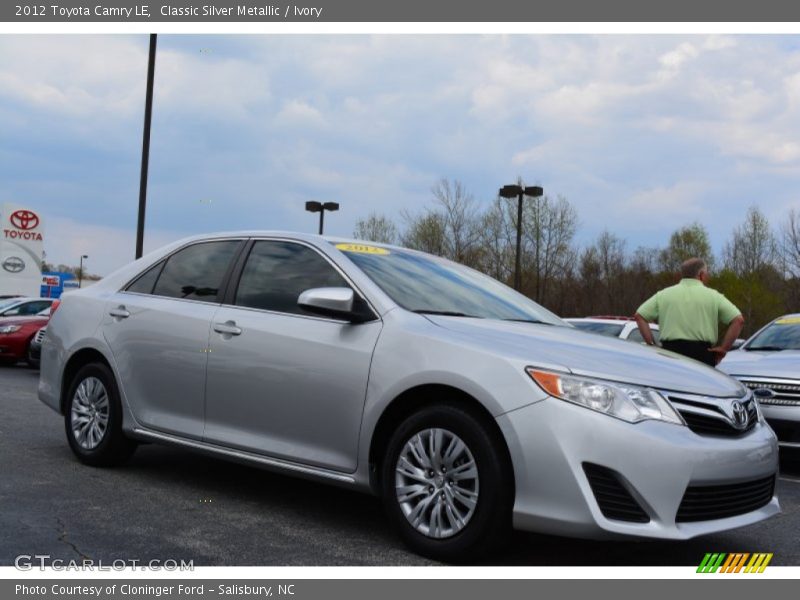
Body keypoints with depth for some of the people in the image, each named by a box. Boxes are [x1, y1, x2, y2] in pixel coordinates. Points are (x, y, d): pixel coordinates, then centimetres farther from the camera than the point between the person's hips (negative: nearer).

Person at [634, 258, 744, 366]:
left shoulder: (664, 294, 10)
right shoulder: (713, 296, 4)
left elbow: (639, 316, 6)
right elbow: (738, 320, -3)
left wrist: (652, 344, 5)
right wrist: (723, 348, 0)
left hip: (670, 351, 2)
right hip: (702, 353, -2)